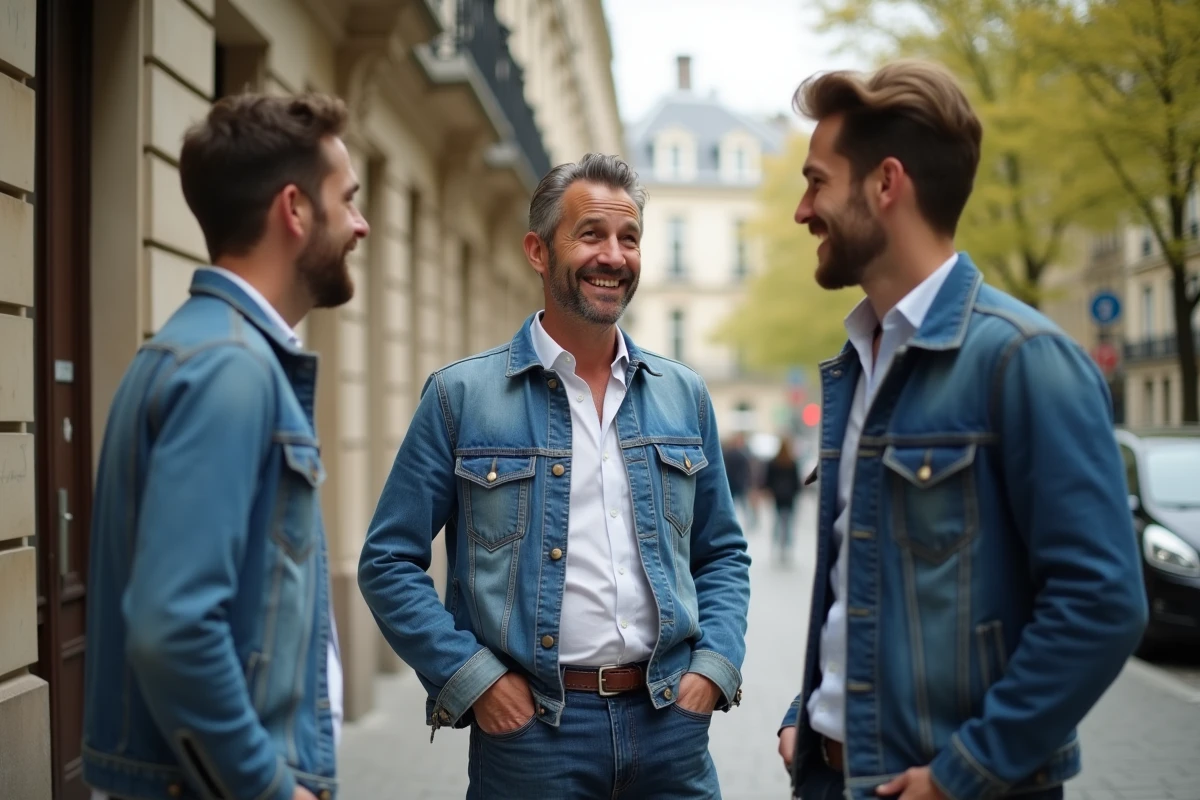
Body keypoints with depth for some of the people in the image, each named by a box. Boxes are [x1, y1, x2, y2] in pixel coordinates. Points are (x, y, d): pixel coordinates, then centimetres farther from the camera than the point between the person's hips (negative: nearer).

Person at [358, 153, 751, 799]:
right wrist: (474, 679, -10)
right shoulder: (461, 396, -3)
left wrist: (713, 666, 1)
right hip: (530, 725, -3)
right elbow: (389, 562, -2)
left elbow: (722, 554, 15)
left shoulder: (683, 396, 8)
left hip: (671, 723, 3)